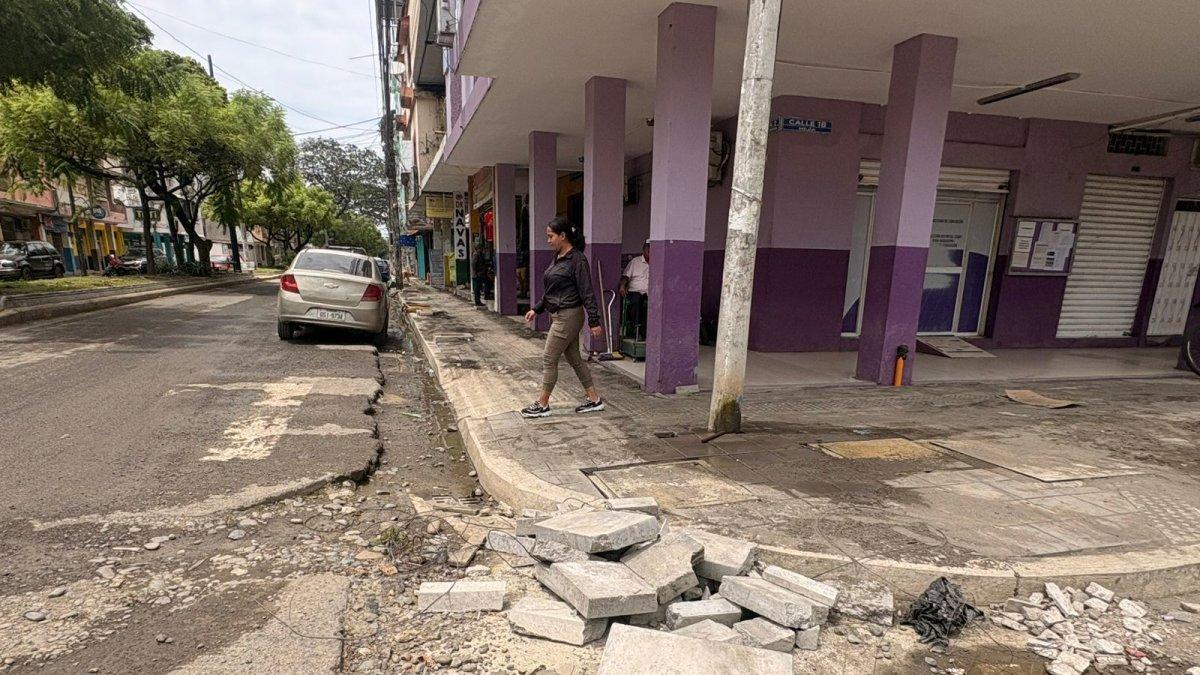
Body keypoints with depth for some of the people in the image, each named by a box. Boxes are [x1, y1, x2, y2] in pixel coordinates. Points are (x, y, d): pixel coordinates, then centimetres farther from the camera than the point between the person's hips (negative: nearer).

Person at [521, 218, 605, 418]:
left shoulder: (577, 260, -16)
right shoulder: (558, 258, 12)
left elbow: (587, 293, -18)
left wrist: (594, 321, -19)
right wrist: (536, 309, 18)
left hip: (568, 316, -10)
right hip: (558, 316, 10)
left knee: (549, 359, -2)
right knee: (574, 358, 13)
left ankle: (543, 404, 11)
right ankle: (594, 400, 22)